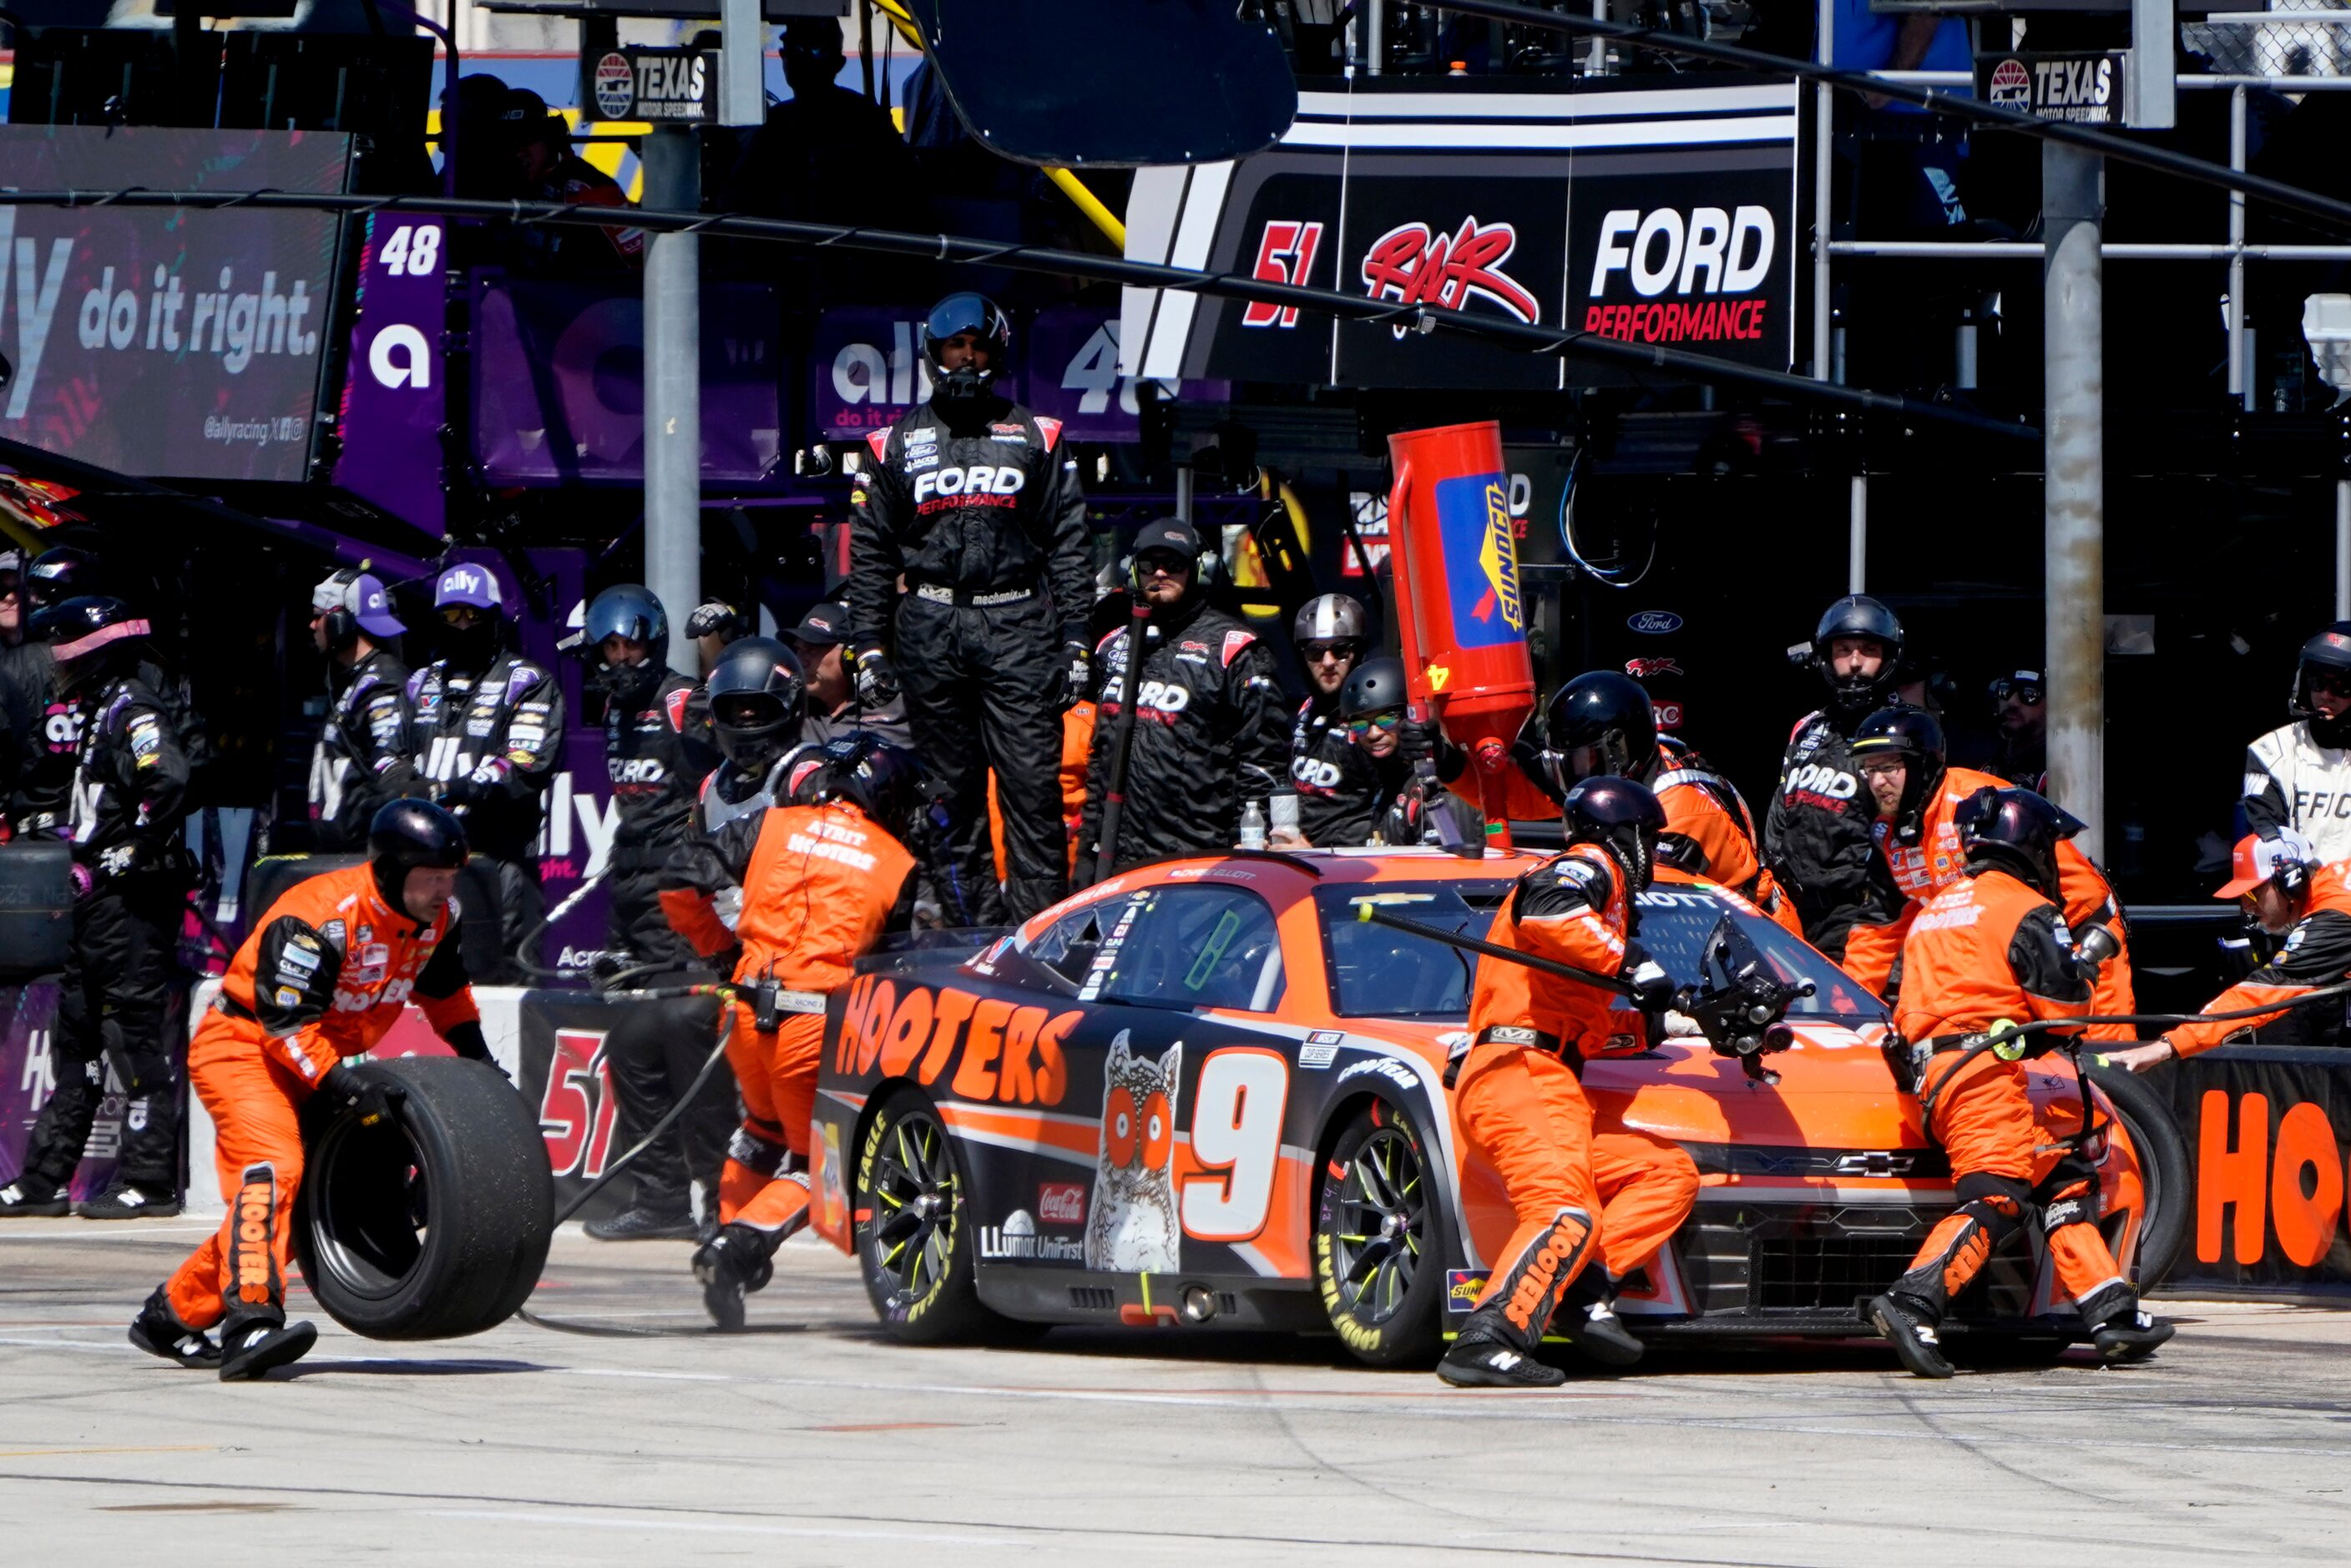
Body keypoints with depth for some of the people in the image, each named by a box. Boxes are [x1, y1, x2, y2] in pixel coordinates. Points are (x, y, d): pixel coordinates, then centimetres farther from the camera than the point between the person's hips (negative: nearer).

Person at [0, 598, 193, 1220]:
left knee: (135, 1033, -8)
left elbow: (170, 782, -31)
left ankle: (149, 1179, -6)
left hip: (133, 903, -11)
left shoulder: (134, 712, -14)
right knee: (76, 1035, 13)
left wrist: (136, 853, -21)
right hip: (97, 901, 11)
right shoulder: (99, 713, 18)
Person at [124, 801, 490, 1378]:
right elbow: (287, 1020, -31)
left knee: (305, 1208, 10)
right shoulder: (320, 916, -29)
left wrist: (477, 1059, 15)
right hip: (243, 1046, -9)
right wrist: (343, 1083, -40)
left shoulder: (436, 917, -3)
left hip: (321, 1063, 9)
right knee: (273, 1168, -30)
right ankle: (250, 1323, -41)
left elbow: (442, 986, 19)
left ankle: (172, 1315, 23)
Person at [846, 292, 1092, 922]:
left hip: (1017, 627, -1)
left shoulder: (1036, 438, 11)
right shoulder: (897, 445, 12)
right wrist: (868, 645, 5)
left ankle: (1041, 917, -10)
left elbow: (1069, 546, 10)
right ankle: (968, 918, 5)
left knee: (1031, 781, -9)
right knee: (950, 787, 2)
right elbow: (870, 553, 13)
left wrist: (1075, 640, 3)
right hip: (931, 629, 1)